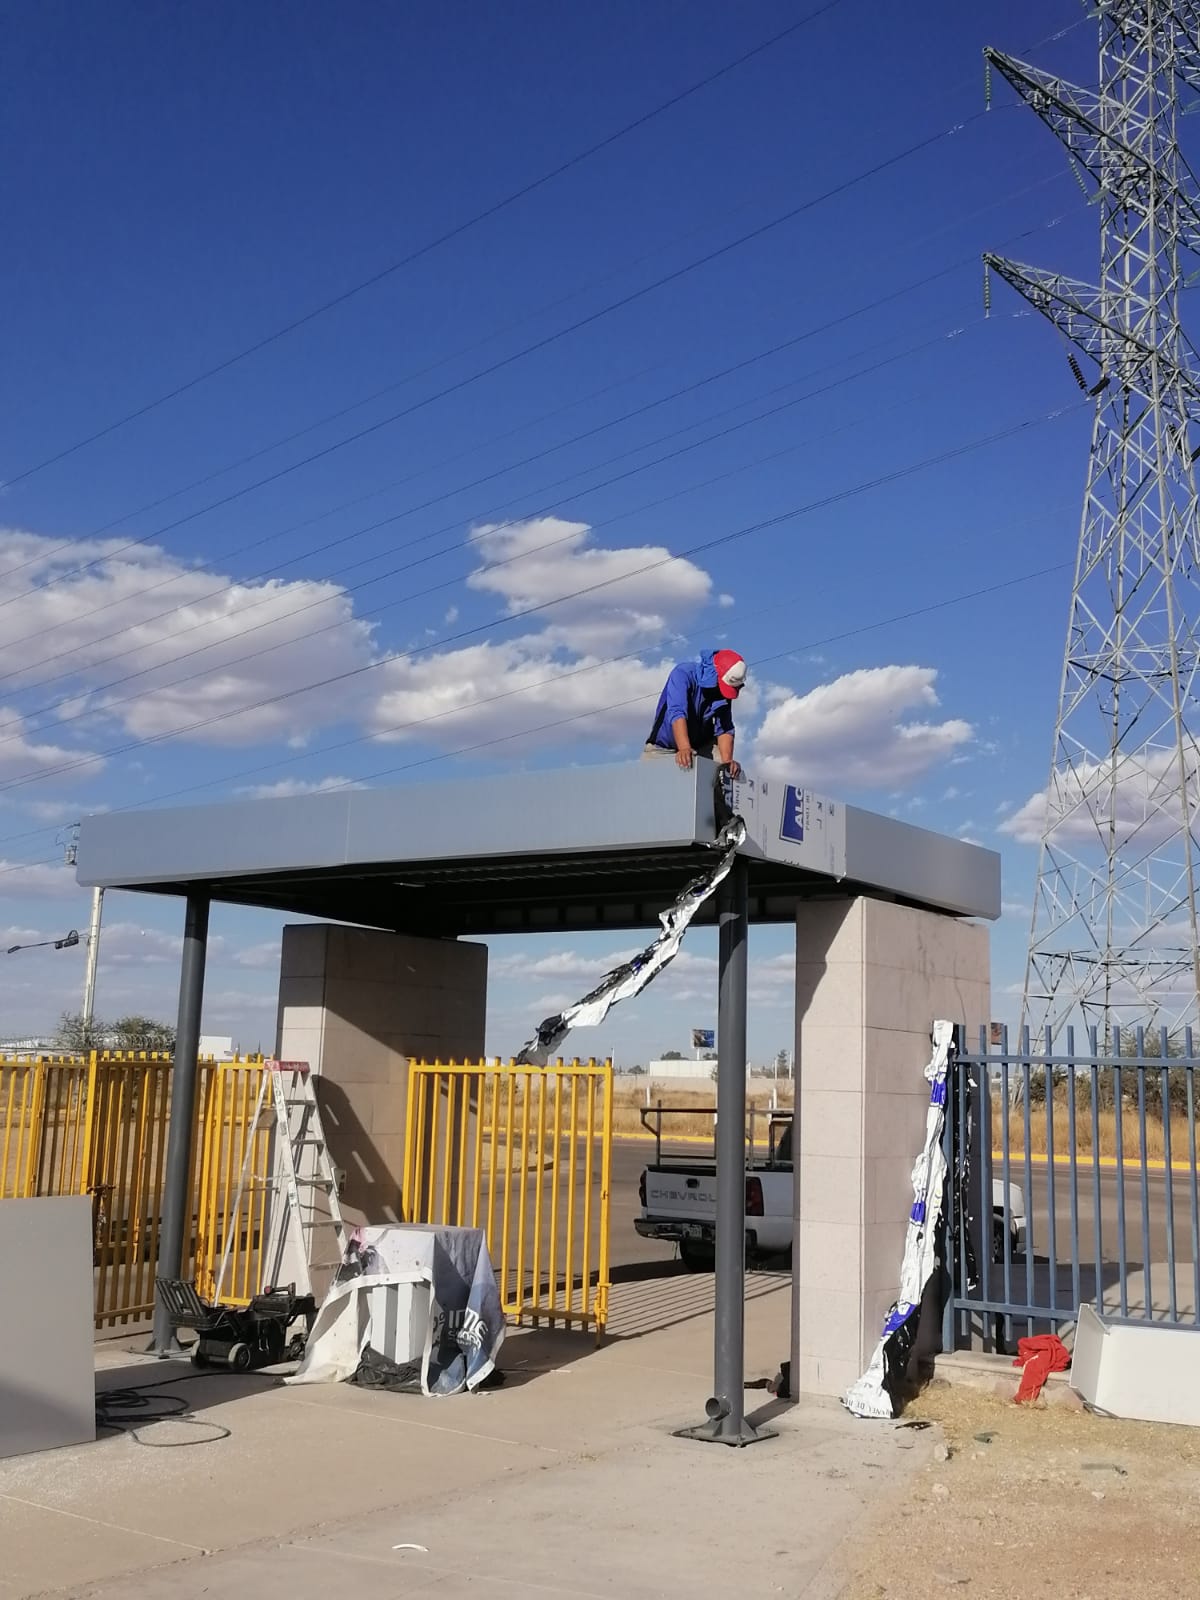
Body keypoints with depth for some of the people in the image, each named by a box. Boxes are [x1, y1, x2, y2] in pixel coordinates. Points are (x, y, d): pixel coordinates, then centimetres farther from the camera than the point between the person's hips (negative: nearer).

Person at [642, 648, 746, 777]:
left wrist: (727, 761, -28)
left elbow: (724, 729, -12)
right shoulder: (684, 674, -24)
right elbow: (676, 712, -37)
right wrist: (684, 749, -50)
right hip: (664, 747, -3)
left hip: (703, 745, 3)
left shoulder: (725, 689, -9)